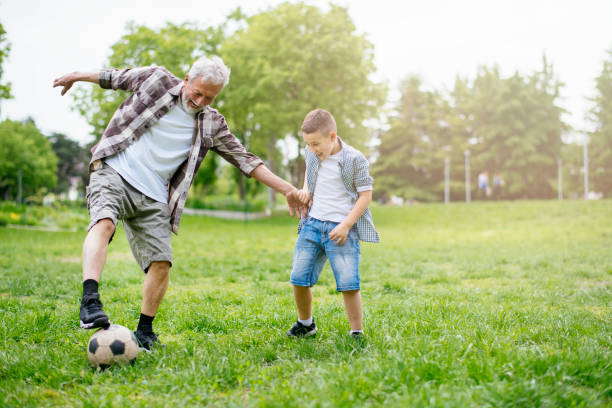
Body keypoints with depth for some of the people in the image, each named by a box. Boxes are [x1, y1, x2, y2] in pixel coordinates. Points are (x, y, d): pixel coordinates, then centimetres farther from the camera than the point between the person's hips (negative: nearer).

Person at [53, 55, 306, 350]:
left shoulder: (211, 125, 9)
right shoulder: (155, 80, 3)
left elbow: (244, 159, 12)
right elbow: (117, 77, 19)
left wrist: (286, 189, 8)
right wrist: (75, 76, 29)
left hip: (153, 197, 3)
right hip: (113, 173, -3)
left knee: (161, 263, -6)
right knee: (103, 223, -33)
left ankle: (144, 331, 13)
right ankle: (90, 300, -45)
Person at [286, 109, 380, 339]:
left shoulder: (355, 159, -10)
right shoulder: (312, 154, 5)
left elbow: (365, 195, -7)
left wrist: (346, 225, -14)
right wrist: (305, 190, 9)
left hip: (341, 229, -5)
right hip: (313, 224, 5)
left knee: (348, 284, -10)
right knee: (299, 279, 4)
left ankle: (357, 333, 4)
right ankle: (305, 324, 26)